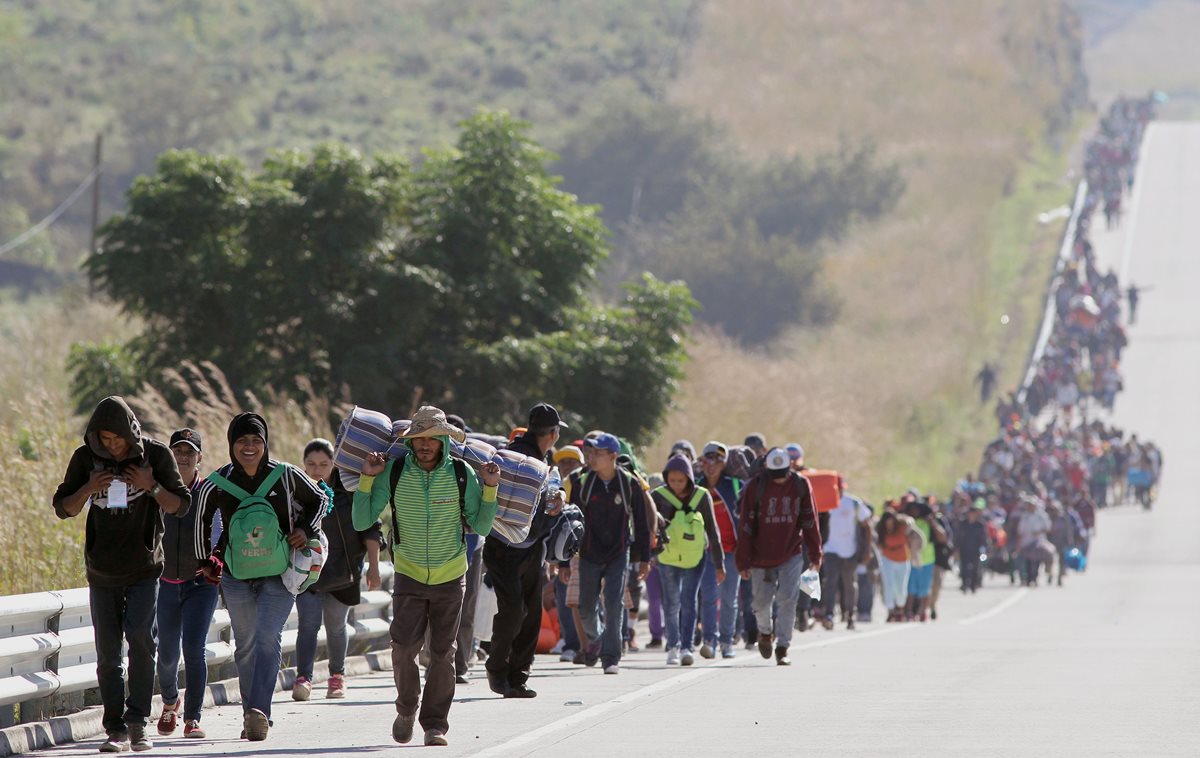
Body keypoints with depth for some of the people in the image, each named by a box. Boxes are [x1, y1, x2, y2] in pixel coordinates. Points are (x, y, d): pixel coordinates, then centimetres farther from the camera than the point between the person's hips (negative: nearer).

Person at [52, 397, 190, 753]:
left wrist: (152, 487, -16)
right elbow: (63, 509, 4)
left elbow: (181, 505, 2)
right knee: (107, 655, 2)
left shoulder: (156, 454, -4)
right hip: (102, 572, 2)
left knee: (140, 636, -19)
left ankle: (137, 721, -11)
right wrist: (88, 489, -15)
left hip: (144, 567, -2)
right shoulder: (85, 458, 0)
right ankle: (116, 730, 8)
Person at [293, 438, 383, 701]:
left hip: (342, 570, 0)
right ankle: (303, 678, -19)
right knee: (308, 622, -14)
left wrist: (373, 567, -4)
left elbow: (370, 528, 0)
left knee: (336, 626, 9)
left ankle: (337, 675, 26)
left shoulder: (349, 489, -4)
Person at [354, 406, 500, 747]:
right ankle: (406, 709, 11)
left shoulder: (462, 475, -7)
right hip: (409, 574, -1)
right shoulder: (394, 473, -7)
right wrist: (367, 479, -13)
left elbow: (481, 527, -1)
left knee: (443, 653, 0)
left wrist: (490, 489, -12)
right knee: (404, 645, -14)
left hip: (450, 577, 1)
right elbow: (362, 521, -6)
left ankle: (435, 724, 12)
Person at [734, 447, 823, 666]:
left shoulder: (800, 485, -4)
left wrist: (815, 554, 4)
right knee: (762, 601, 6)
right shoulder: (755, 487, -10)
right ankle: (765, 632, 37)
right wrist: (743, 561, -8)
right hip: (762, 556, 0)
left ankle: (782, 648, -4)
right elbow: (746, 526, -7)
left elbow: (809, 521, 3)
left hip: (792, 555, 0)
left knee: (788, 600, -10)